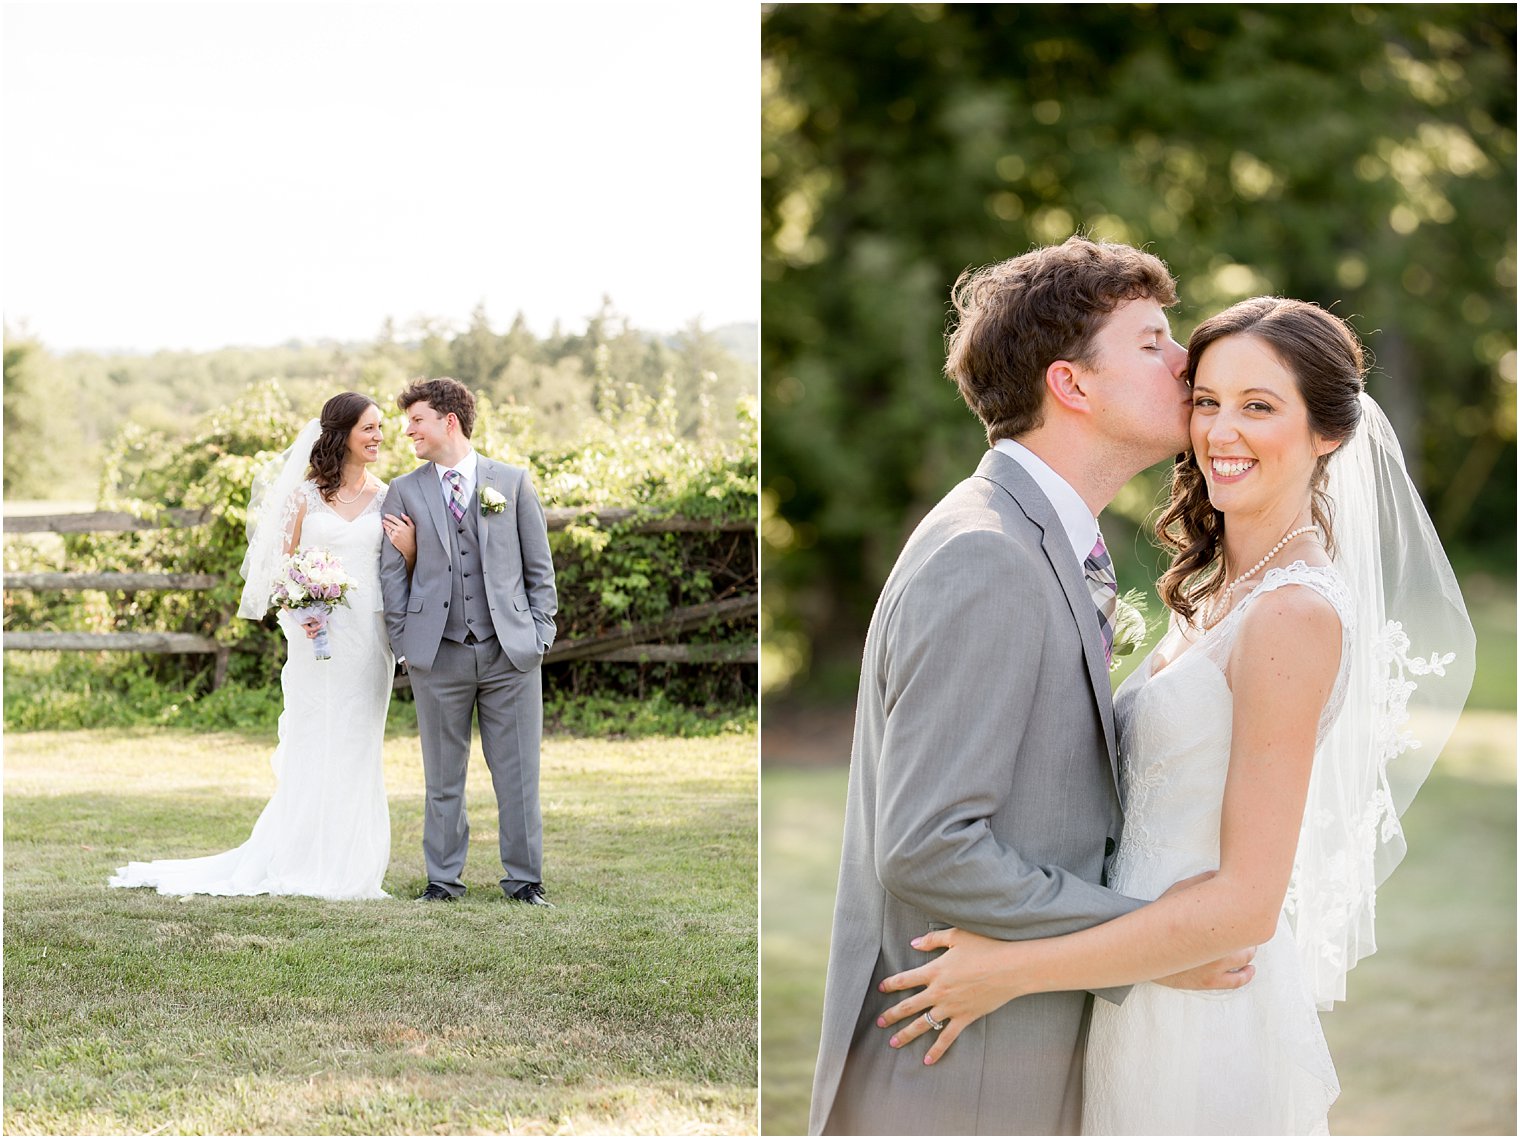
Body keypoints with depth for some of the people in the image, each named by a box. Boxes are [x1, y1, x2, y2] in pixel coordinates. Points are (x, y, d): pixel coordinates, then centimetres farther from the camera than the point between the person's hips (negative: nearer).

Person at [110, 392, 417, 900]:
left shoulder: (387, 497, 9)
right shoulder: (305, 493, 4)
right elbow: (282, 565, 4)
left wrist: (408, 549, -10)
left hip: (369, 637, 2)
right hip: (317, 635, -2)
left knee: (357, 751, 3)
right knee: (312, 747, -1)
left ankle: (348, 868, 8)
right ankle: (304, 865, 4)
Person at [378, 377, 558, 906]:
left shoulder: (513, 482, 6)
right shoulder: (404, 491, 8)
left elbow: (539, 566, 8)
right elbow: (392, 574, 8)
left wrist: (540, 634, 1)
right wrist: (404, 645, 2)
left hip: (511, 652, -1)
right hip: (437, 657, 1)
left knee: (518, 773, 2)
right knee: (442, 777, 7)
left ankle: (524, 880, 11)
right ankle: (443, 879, 16)